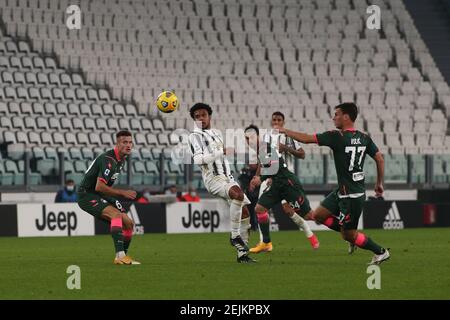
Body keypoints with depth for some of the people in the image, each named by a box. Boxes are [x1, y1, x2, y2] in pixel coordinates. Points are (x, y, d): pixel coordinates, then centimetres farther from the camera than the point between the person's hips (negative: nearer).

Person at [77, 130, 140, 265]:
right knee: (116, 214, -32)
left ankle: (122, 258, 16)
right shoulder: (108, 159, -22)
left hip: (100, 196, 10)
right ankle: (120, 255, -39)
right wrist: (122, 193, -24)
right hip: (87, 195, -10)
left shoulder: (122, 159, 9)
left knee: (128, 223, 3)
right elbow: (99, 187, -28)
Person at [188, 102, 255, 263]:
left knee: (244, 211, -3)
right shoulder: (195, 135, -2)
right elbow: (198, 159, -18)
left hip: (227, 177, 8)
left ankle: (242, 254, 4)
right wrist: (222, 152, -23)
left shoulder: (217, 133, 23)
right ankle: (235, 236, -26)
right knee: (238, 194, -34)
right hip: (213, 178, -8)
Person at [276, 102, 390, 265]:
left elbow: (306, 139, -13)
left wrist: (285, 131, 2)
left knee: (349, 235, 3)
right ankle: (352, 235, 20)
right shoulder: (364, 138, 2)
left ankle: (381, 252, 13)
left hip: (351, 196, -8)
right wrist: (379, 184, 16)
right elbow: (380, 158, 4)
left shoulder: (337, 137, -18)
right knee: (319, 215, 14)